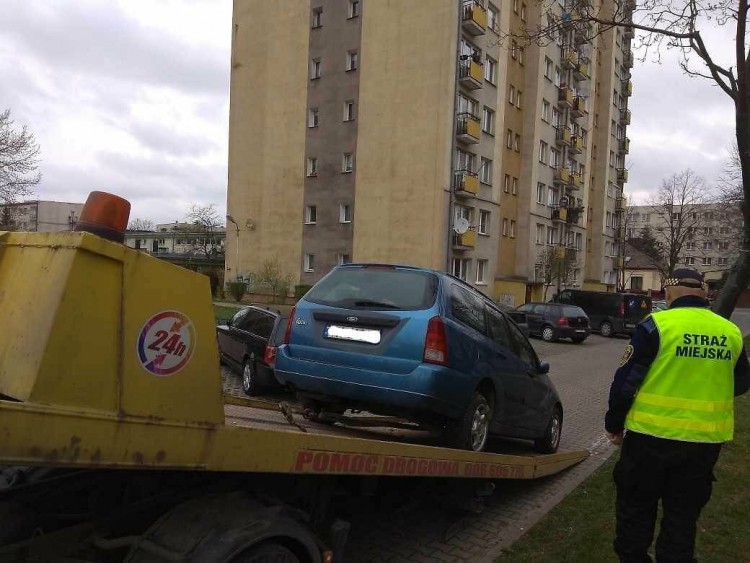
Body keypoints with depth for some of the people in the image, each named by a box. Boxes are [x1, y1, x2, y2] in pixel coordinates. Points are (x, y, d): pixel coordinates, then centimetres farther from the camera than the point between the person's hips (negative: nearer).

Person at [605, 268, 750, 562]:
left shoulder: (657, 324, -12)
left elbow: (626, 380, -11)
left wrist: (614, 424, 1)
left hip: (652, 434, -4)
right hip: (706, 440, 4)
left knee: (636, 506, 14)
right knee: (683, 513, 18)